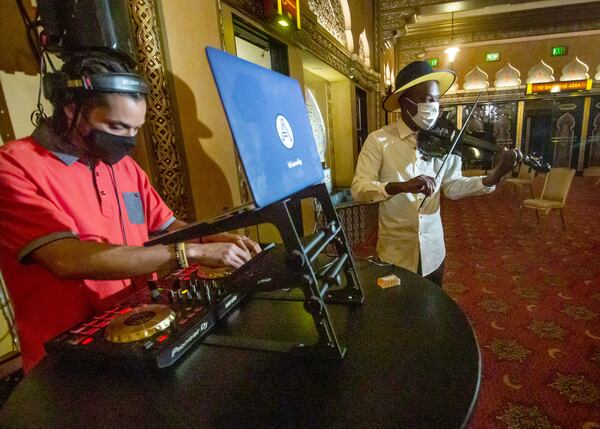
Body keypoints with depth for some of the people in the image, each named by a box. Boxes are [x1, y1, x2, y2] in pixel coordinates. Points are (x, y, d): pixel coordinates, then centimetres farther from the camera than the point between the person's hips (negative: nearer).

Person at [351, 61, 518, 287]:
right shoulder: (379, 140, -12)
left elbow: (452, 187, -1)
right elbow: (358, 188, -20)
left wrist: (494, 176, -17)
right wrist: (402, 186, -35)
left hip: (433, 248, 4)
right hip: (395, 250, -3)